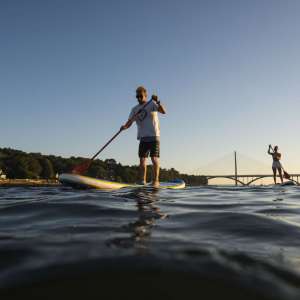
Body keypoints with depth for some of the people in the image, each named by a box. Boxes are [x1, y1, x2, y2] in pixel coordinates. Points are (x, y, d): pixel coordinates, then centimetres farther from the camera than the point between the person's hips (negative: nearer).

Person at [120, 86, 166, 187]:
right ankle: (143, 181, 6)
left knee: (154, 158, -7)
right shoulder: (135, 109, 12)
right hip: (143, 137, 5)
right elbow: (129, 122, 4)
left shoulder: (152, 104, -1)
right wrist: (124, 126, -18)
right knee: (142, 159, 1)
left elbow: (163, 111, -17)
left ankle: (156, 180, -2)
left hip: (154, 136, -4)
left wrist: (157, 102, -32)